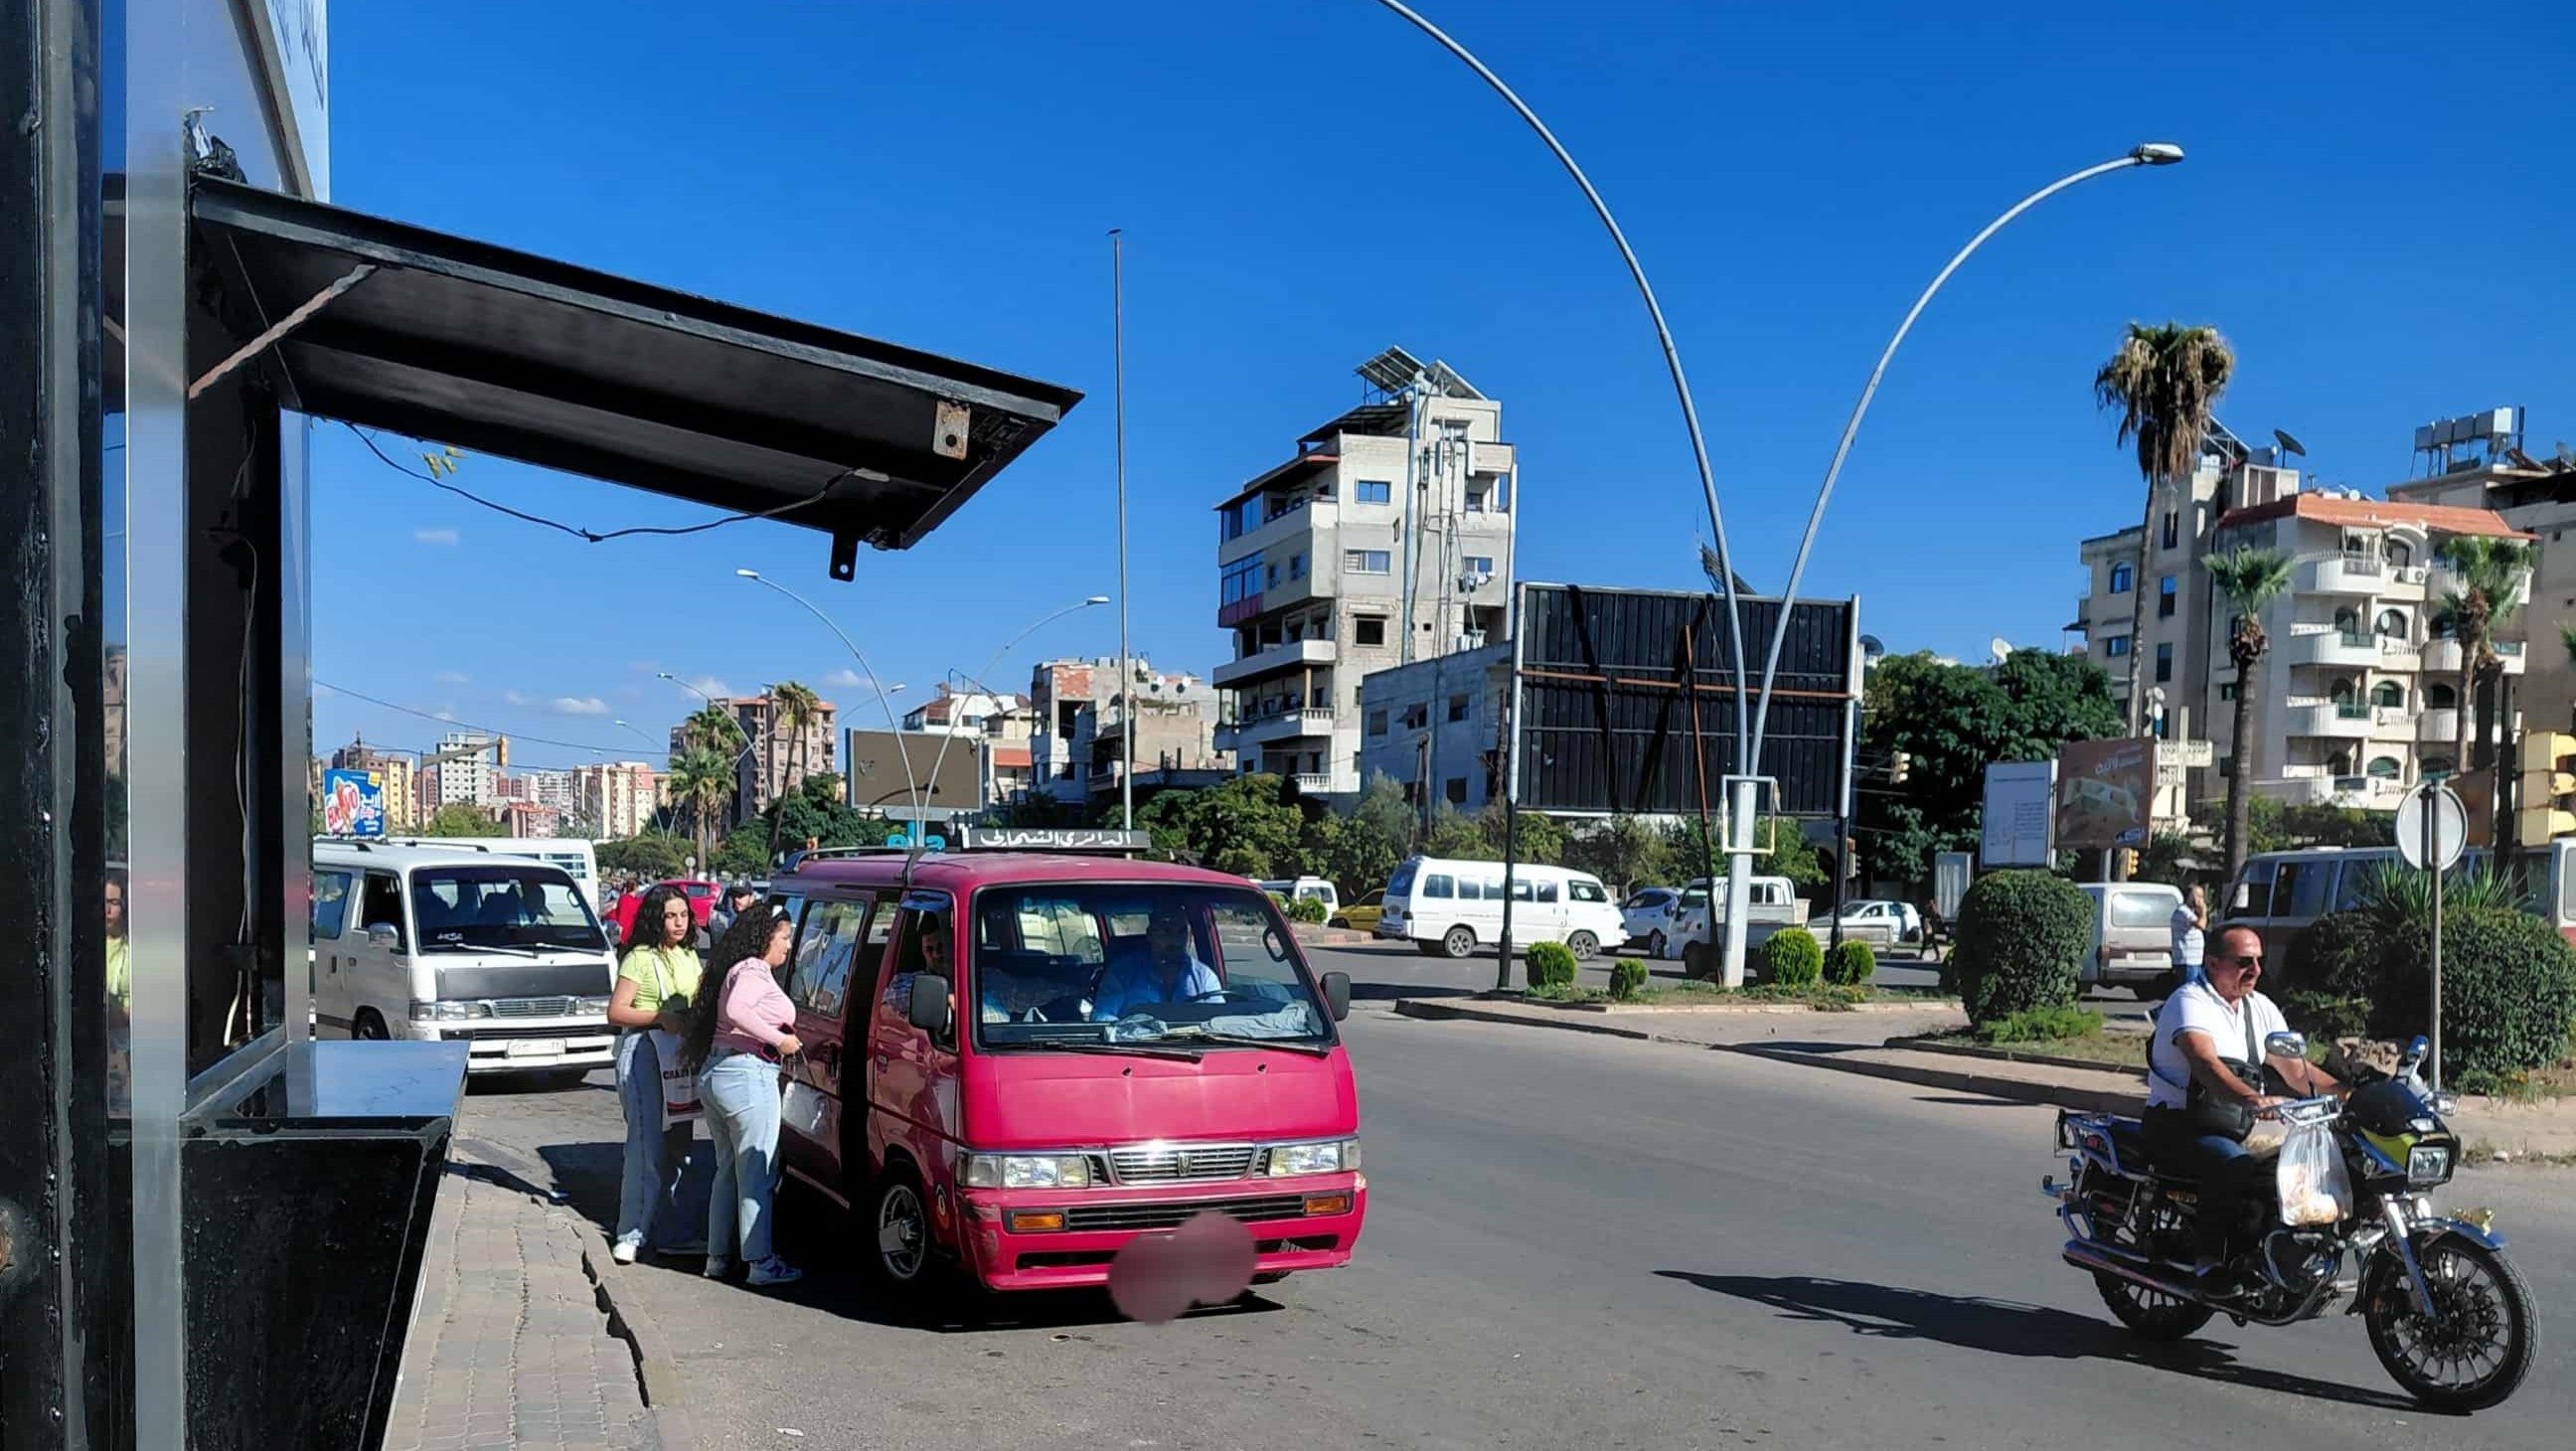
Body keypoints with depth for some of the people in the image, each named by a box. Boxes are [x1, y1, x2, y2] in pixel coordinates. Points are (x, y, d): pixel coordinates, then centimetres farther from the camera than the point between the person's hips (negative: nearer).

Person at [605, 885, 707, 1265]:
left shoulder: (689, 956, 15)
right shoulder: (640, 958, -6)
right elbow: (616, 1012, -10)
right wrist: (661, 1017, -20)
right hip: (644, 1051, -7)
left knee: (677, 1144, 7)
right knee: (648, 1143, -10)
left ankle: (670, 1232, 14)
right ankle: (633, 1233, -3)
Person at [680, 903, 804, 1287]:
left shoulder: (741, 971, 20)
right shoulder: (754, 971, -10)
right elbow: (735, 1010, -27)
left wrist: (787, 1041, 18)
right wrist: (778, 1039, -21)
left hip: (715, 1074, 10)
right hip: (747, 1073, -10)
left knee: (728, 1171, 16)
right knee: (757, 1173, -4)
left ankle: (718, 1256, 21)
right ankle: (761, 1263, 0)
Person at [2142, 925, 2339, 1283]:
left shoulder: (2260, 1007, 15)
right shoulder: (2191, 1001, -11)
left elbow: (2295, 1068, 11)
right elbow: (2205, 1063, -29)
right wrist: (2252, 1098, -46)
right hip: (2179, 1126, -8)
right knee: (2235, 1165, -34)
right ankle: (2210, 1259, -26)